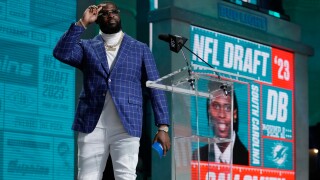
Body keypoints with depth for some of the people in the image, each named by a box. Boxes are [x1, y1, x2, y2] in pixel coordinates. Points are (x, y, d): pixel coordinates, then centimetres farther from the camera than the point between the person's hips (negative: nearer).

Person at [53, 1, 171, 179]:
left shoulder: (140, 49, 14)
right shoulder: (87, 47, 15)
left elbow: (156, 88, 9)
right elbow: (62, 53, -5)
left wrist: (163, 126, 0)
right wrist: (83, 23, -5)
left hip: (126, 126, -1)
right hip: (92, 125, 1)